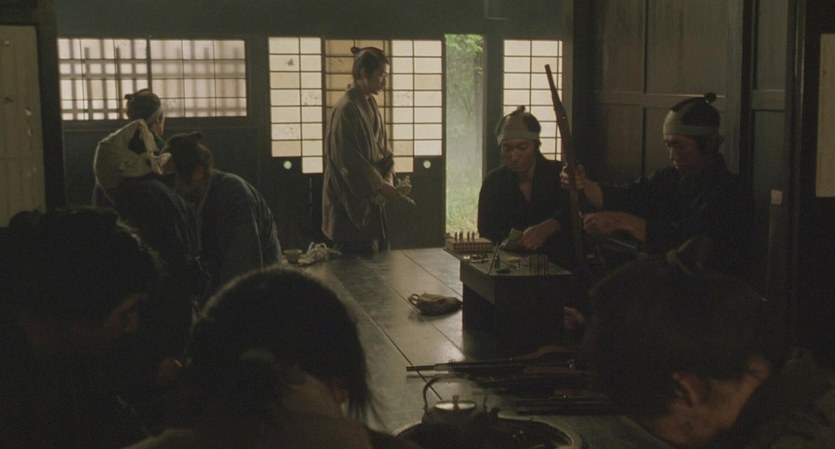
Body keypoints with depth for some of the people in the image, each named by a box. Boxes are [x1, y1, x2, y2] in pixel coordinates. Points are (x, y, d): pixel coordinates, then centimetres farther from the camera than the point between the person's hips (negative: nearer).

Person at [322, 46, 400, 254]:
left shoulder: (370, 104, 11)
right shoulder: (345, 109, -17)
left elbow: (383, 147, 15)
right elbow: (348, 160, -21)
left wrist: (388, 177, -1)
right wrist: (380, 185, -19)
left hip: (371, 199, 9)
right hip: (351, 202, -9)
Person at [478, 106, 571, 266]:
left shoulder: (559, 173, -1)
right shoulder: (494, 181, 6)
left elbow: (568, 210, -20)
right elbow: (487, 231, 3)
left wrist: (546, 228, -41)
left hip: (560, 264, -1)